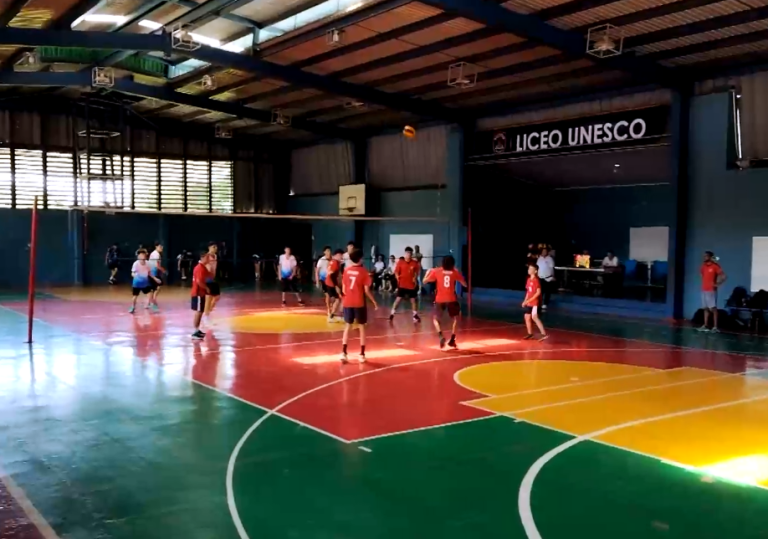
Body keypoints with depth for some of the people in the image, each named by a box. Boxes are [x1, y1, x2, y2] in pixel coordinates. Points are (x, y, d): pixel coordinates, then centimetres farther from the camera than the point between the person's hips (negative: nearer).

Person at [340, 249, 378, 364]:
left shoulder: (346, 270, 4)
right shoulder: (363, 271, -8)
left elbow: (344, 288, 7)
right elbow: (366, 290, -10)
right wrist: (374, 302, 1)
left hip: (347, 302, 3)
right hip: (359, 303, -3)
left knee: (347, 327, 10)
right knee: (361, 327, 7)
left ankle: (343, 353, 2)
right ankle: (362, 354, 9)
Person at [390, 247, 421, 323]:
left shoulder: (415, 263, -3)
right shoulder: (400, 262, -7)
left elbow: (417, 271, 13)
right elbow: (396, 272, -1)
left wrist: (415, 278, 1)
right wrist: (398, 279, -12)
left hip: (411, 284, 2)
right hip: (402, 284, -2)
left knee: (413, 300, 11)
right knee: (398, 299, -3)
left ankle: (415, 315, 24)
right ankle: (392, 314, 4)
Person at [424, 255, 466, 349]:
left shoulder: (436, 271, 1)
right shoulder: (456, 272, 2)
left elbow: (425, 281, 6)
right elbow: (465, 284, 10)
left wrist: (428, 272, 24)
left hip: (440, 300, 0)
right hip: (452, 299, 0)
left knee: (435, 319, 14)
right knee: (455, 318, 23)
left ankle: (441, 336, -13)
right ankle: (452, 340, 17)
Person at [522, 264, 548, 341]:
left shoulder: (536, 280, -15)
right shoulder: (529, 279, 11)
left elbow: (538, 292, -20)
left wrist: (529, 300, -21)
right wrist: (525, 301, 11)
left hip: (535, 302, -9)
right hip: (529, 303, 9)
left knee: (534, 317, -14)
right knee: (527, 317, 10)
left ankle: (544, 334, -12)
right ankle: (530, 334, 23)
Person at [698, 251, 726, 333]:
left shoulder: (715, 266, -9)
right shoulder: (703, 266, 11)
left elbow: (724, 276, -11)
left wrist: (717, 284, -11)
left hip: (711, 290, -7)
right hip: (704, 290, 7)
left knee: (713, 309, -7)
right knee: (705, 308, 10)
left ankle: (715, 327, -8)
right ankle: (705, 326, 14)